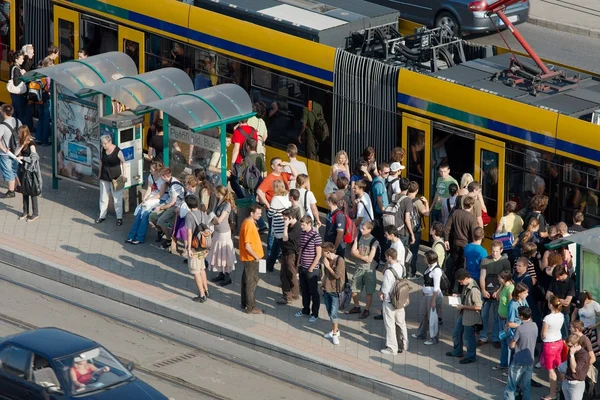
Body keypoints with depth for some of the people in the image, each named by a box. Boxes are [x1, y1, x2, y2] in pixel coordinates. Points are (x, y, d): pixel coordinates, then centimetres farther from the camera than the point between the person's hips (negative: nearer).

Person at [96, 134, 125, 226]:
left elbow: (123, 162, -8)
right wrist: (100, 173, 15)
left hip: (115, 177, -5)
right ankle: (102, 215, 24)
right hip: (104, 177, 5)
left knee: (117, 198, 2)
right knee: (103, 197, 12)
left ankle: (119, 217, 10)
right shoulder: (103, 150, -1)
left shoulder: (117, 151, -17)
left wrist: (124, 174, -10)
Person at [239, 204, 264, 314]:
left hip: (250, 258, 10)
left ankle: (245, 303, 30)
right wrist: (256, 256, -16)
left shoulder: (249, 222, 8)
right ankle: (251, 307, 4)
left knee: (247, 281, 18)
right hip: (251, 258, -10)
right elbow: (247, 246, -27)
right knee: (251, 282, -2)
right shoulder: (249, 225, -24)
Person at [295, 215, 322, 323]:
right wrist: (298, 263, 13)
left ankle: (315, 314, 11)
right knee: (304, 291, 18)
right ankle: (306, 309, 33)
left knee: (314, 292, 3)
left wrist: (311, 268, -14)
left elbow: (318, 254, -15)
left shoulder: (316, 236, -18)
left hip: (312, 269, -7)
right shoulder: (302, 234, 5)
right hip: (303, 268, 7)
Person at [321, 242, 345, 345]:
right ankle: (335, 330, 28)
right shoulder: (327, 259, 4)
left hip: (335, 291, -7)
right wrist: (323, 282, 9)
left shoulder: (339, 260, -18)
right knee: (329, 312, 14)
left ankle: (335, 334, 2)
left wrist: (328, 266, -17)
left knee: (333, 313, -7)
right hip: (326, 289, 7)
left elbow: (337, 275, -22)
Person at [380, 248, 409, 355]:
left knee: (390, 325, 7)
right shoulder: (400, 268, -4)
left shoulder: (388, 272, -26)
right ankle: (404, 345, 31)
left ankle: (392, 348, 15)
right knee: (401, 323, 19)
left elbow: (385, 290, -21)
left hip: (389, 302, -7)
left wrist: (381, 294, 2)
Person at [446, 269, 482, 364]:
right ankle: (457, 352, 43)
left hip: (470, 317, -10)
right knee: (456, 333, 23)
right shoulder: (466, 285, 0)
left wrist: (463, 306, -22)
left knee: (468, 337, 6)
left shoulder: (474, 289, -28)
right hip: (462, 314, 10)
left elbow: (478, 306, -27)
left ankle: (471, 357, 24)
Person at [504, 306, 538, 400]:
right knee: (526, 386, 13)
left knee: (511, 387, 3)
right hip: (530, 361, 6)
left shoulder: (520, 329, -21)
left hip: (519, 362, -6)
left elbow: (512, 345, -14)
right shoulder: (534, 326, -2)